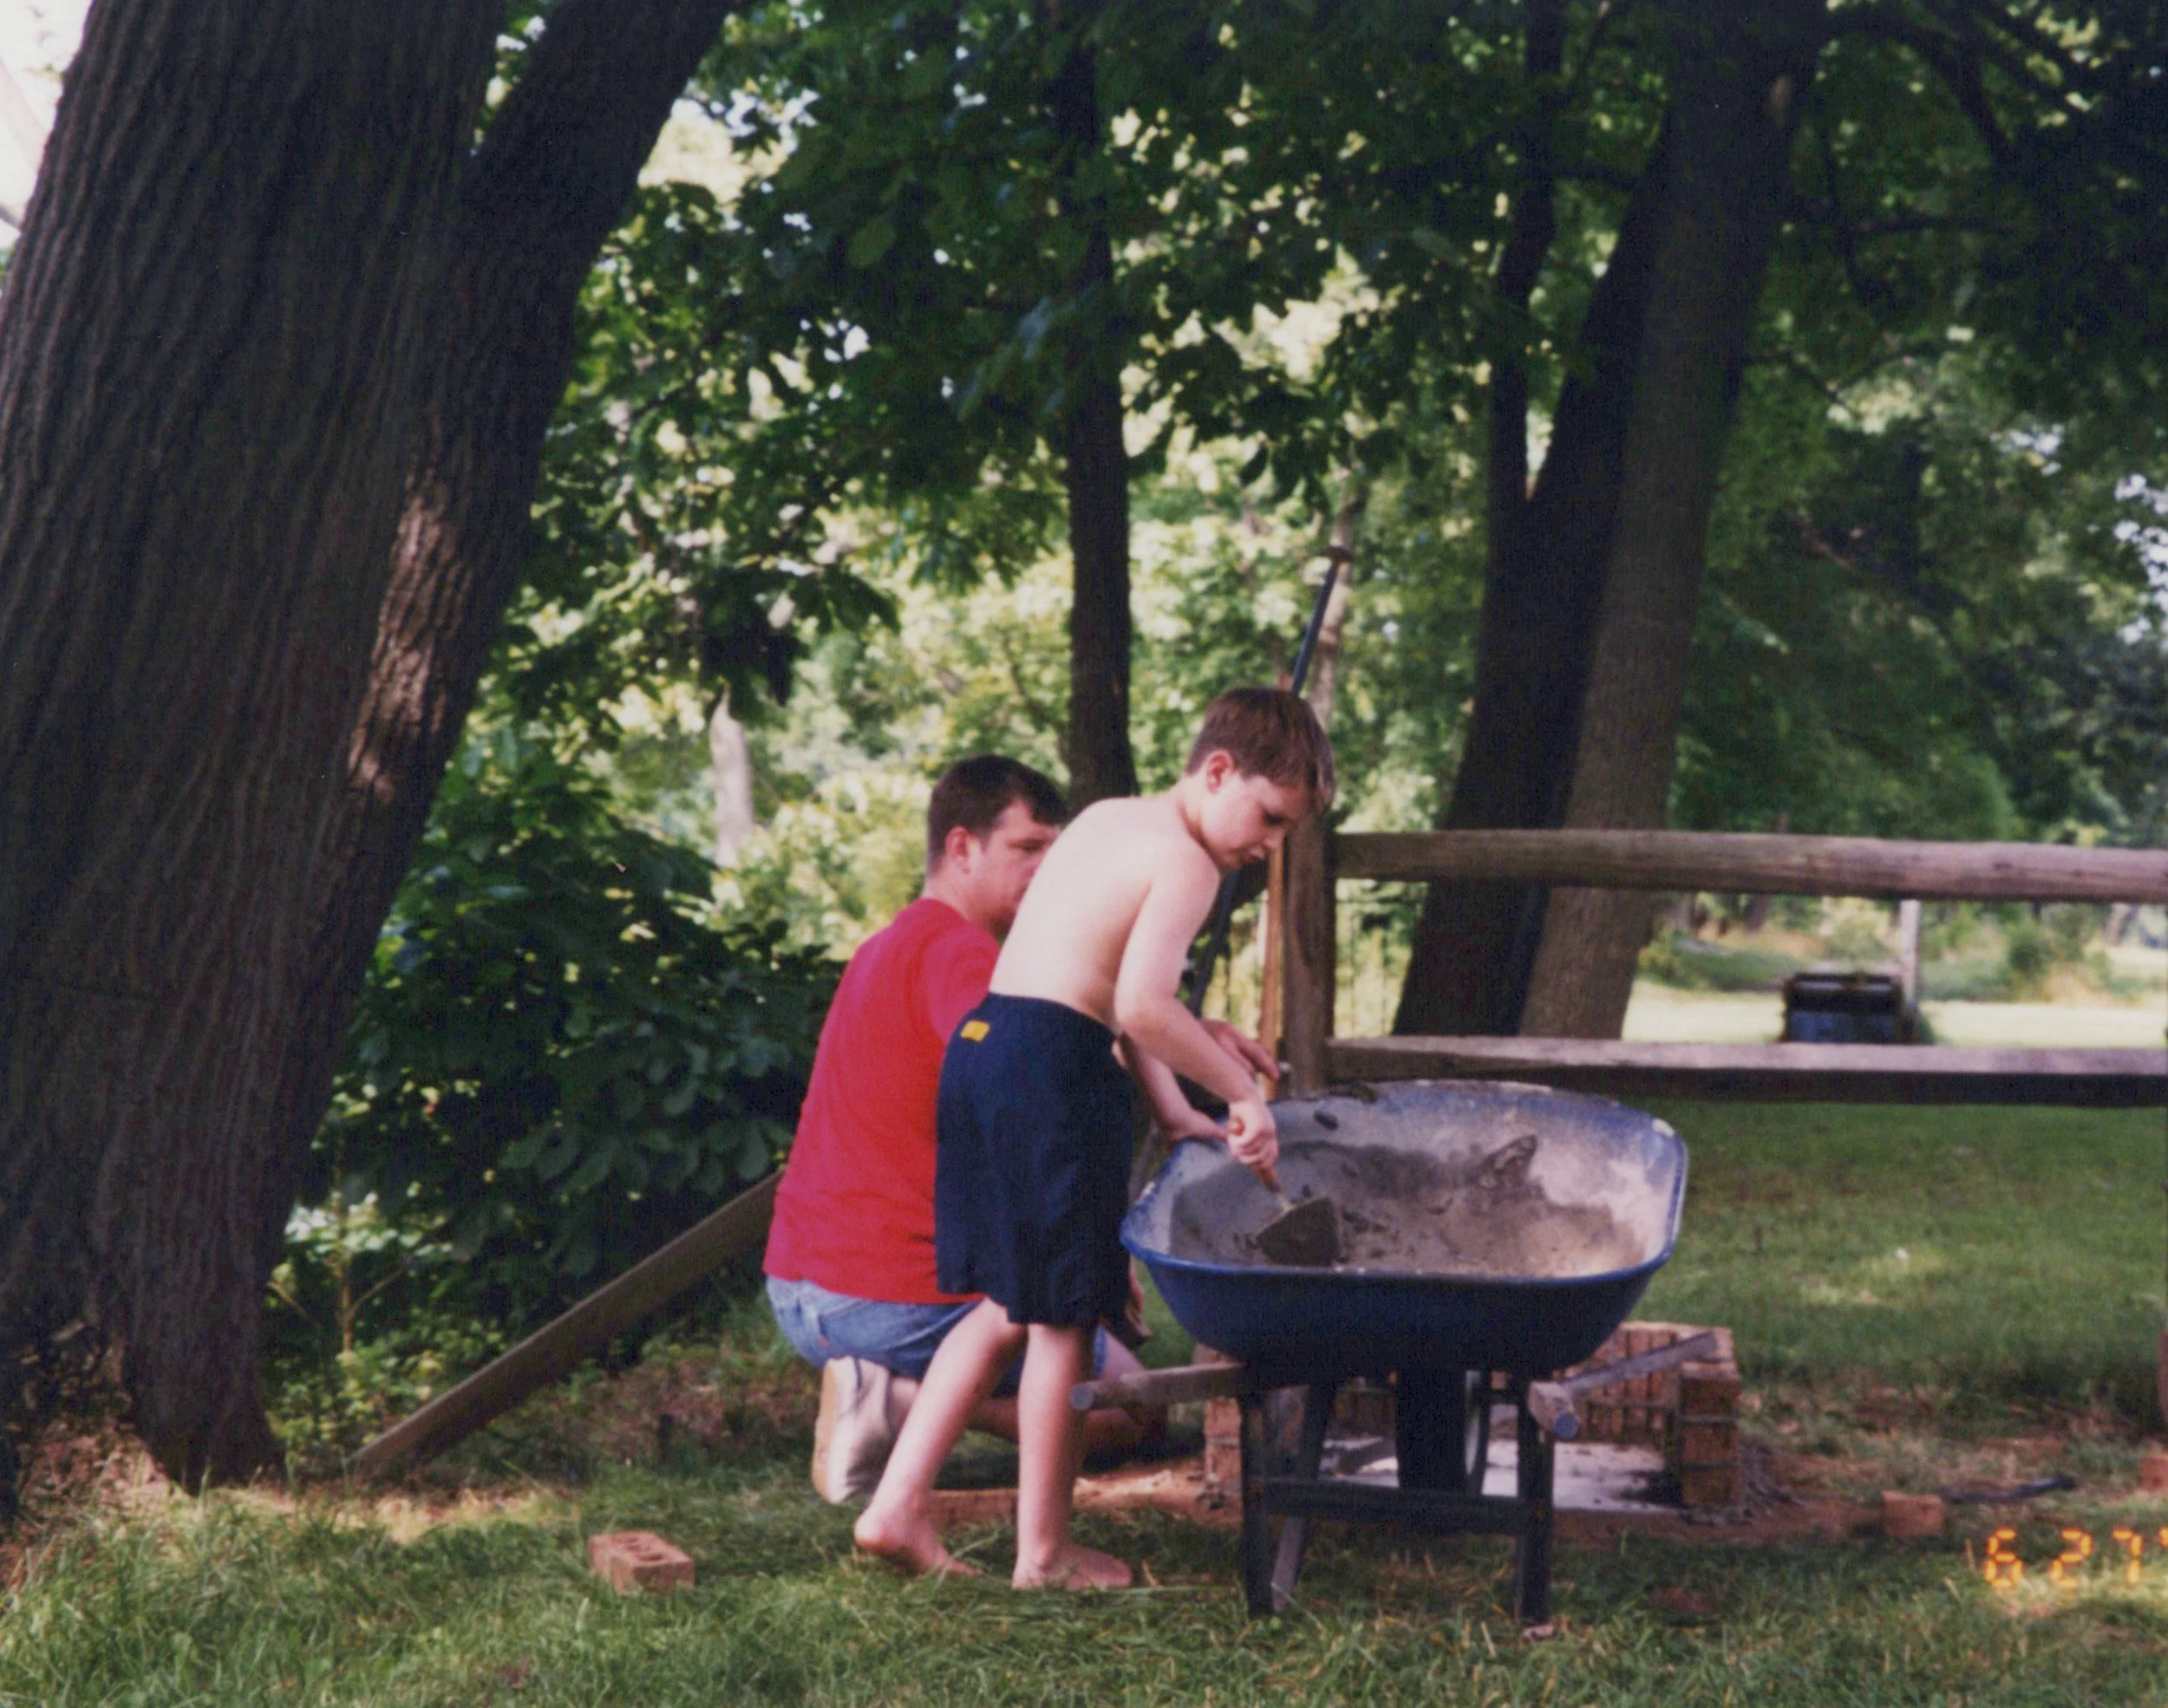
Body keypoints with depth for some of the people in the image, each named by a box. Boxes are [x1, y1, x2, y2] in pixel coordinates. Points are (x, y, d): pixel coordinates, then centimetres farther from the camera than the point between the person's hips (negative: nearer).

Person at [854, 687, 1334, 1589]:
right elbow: (1141, 1006, -23)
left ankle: (897, 1503, 14)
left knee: (1012, 1304, 18)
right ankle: (1044, 1549, 12)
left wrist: (1172, 1109, 20)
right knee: (1064, 1315, 3)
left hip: (981, 1042, 9)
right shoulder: (1187, 862, -10)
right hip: (1052, 1067, -9)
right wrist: (1244, 1091, -13)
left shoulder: (1108, 820, 20)